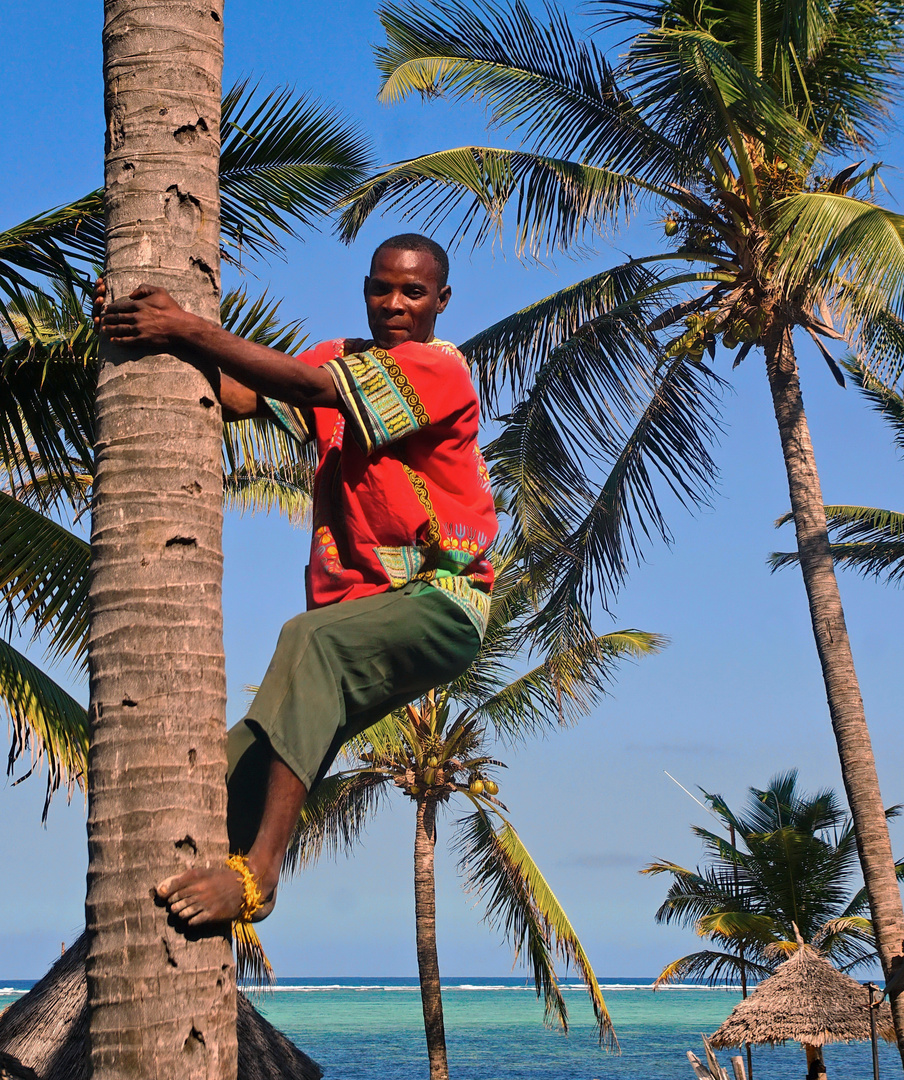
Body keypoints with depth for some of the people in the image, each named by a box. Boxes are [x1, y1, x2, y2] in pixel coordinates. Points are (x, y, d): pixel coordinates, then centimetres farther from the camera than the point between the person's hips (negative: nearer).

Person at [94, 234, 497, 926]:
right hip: (360, 611, 8)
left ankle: (257, 870, -43)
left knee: (309, 641, -35)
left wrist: (191, 331, -22)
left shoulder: (441, 369, -6)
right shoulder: (342, 358, 16)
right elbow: (242, 398, 0)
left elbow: (313, 386, -20)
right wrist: (167, 337, -16)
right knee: (240, 764, -4)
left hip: (439, 605, -8)